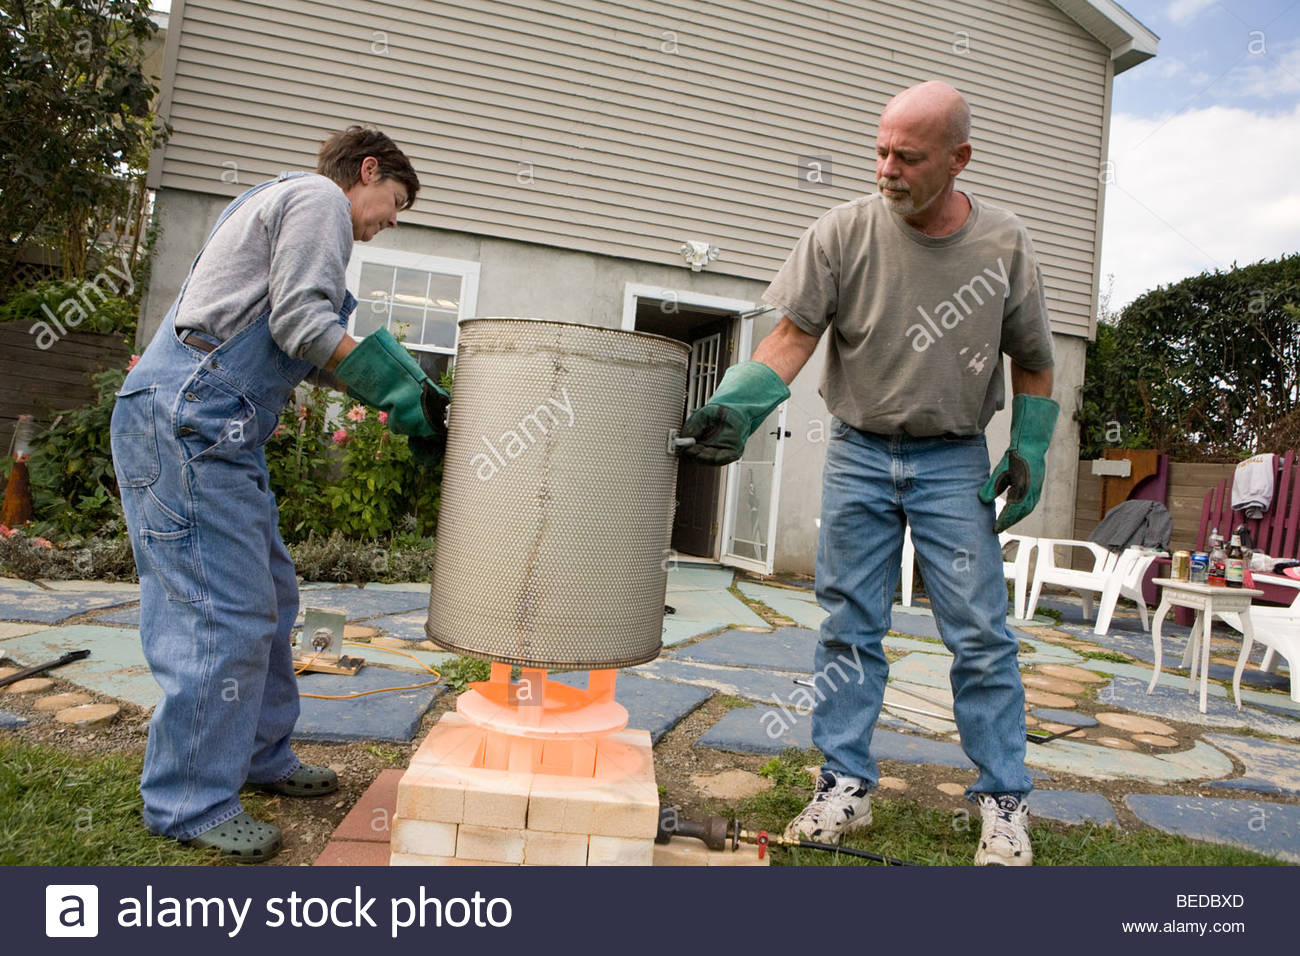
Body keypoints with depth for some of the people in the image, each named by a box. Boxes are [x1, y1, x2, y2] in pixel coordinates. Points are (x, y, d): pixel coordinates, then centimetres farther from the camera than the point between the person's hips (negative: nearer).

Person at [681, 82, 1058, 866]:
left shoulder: (1004, 243, -1)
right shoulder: (844, 232, -6)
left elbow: (1033, 360, 9)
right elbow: (793, 334, -10)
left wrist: (1029, 451, 0)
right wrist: (738, 407, -24)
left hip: (954, 459, 0)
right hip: (858, 453, 0)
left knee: (980, 632, 1)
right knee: (849, 627, 4)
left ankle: (1005, 802, 17)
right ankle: (845, 788, 16)